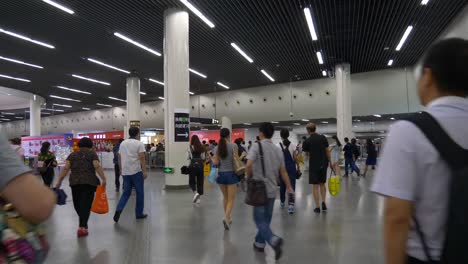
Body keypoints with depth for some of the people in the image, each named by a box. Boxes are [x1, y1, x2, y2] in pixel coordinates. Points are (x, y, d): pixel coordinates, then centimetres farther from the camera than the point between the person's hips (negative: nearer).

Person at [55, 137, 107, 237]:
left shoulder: (72, 155, 13)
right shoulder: (92, 154, 5)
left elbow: (66, 168, 4)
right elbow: (97, 166, -9)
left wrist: (59, 181, 6)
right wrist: (103, 178, -12)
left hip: (75, 183, 3)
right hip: (89, 182, -3)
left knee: (77, 204, 18)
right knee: (85, 205, 0)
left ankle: (83, 223, 32)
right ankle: (82, 227, -7)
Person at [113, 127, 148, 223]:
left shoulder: (123, 143, 10)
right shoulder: (139, 144, -7)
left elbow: (119, 158, 13)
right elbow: (142, 158, -14)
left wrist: (121, 169, 22)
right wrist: (145, 171, -11)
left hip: (125, 172, 5)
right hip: (136, 171, -5)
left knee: (126, 193, 12)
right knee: (140, 193, 8)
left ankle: (118, 210, -7)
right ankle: (139, 213, 14)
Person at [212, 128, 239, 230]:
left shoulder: (217, 148, -1)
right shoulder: (233, 146, -10)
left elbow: (216, 163, -2)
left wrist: (211, 159, 17)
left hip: (221, 174, 4)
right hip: (231, 174, -4)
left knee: (225, 197, 19)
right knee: (231, 199, 2)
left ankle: (227, 218, 27)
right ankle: (226, 218, -16)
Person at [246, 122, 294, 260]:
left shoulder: (257, 146, -10)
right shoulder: (278, 149, 6)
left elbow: (249, 165, -23)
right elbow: (283, 171, 10)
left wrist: (249, 177, -4)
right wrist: (289, 187, 20)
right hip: (272, 189, 5)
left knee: (259, 219, 1)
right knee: (266, 218, 17)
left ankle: (274, 240, -19)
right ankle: (260, 243, 29)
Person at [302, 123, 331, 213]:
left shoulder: (307, 141, -7)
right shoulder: (323, 138, 0)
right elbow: (327, 151, 2)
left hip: (314, 166, -3)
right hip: (323, 164, 3)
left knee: (315, 186, 2)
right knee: (322, 184, 18)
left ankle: (317, 207, 4)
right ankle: (323, 203, 7)